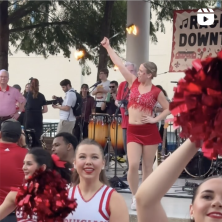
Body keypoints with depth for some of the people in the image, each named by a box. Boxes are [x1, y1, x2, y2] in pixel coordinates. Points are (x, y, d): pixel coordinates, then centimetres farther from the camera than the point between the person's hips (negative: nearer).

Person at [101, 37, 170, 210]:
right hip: (133, 131, 2)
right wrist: (108, 47, 4)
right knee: (133, 165, -10)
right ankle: (135, 197, 7)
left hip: (149, 131, -2)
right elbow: (119, 64, 4)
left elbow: (168, 109, 5)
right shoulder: (134, 82, 4)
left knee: (147, 166, 5)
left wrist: (155, 119, -7)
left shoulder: (156, 91, -3)